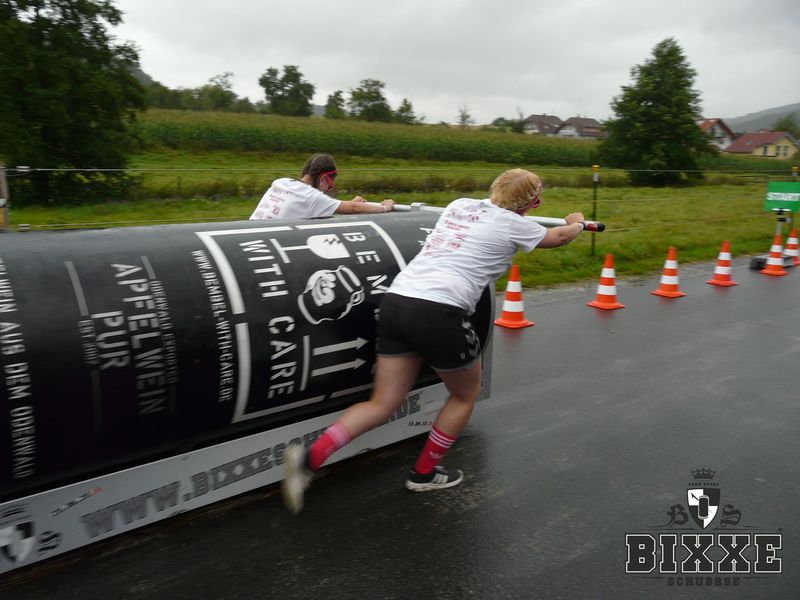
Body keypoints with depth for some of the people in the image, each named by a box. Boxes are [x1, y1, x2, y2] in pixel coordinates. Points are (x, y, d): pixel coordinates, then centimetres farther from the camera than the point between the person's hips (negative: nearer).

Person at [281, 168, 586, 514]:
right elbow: (557, 237, 29)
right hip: (439, 313, -6)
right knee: (465, 395, 22)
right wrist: (577, 223, 52)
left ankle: (309, 458, -2)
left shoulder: (459, 205, 22)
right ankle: (424, 473, 31)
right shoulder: (513, 224, 7)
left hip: (396, 302, 7)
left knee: (383, 405, 13)